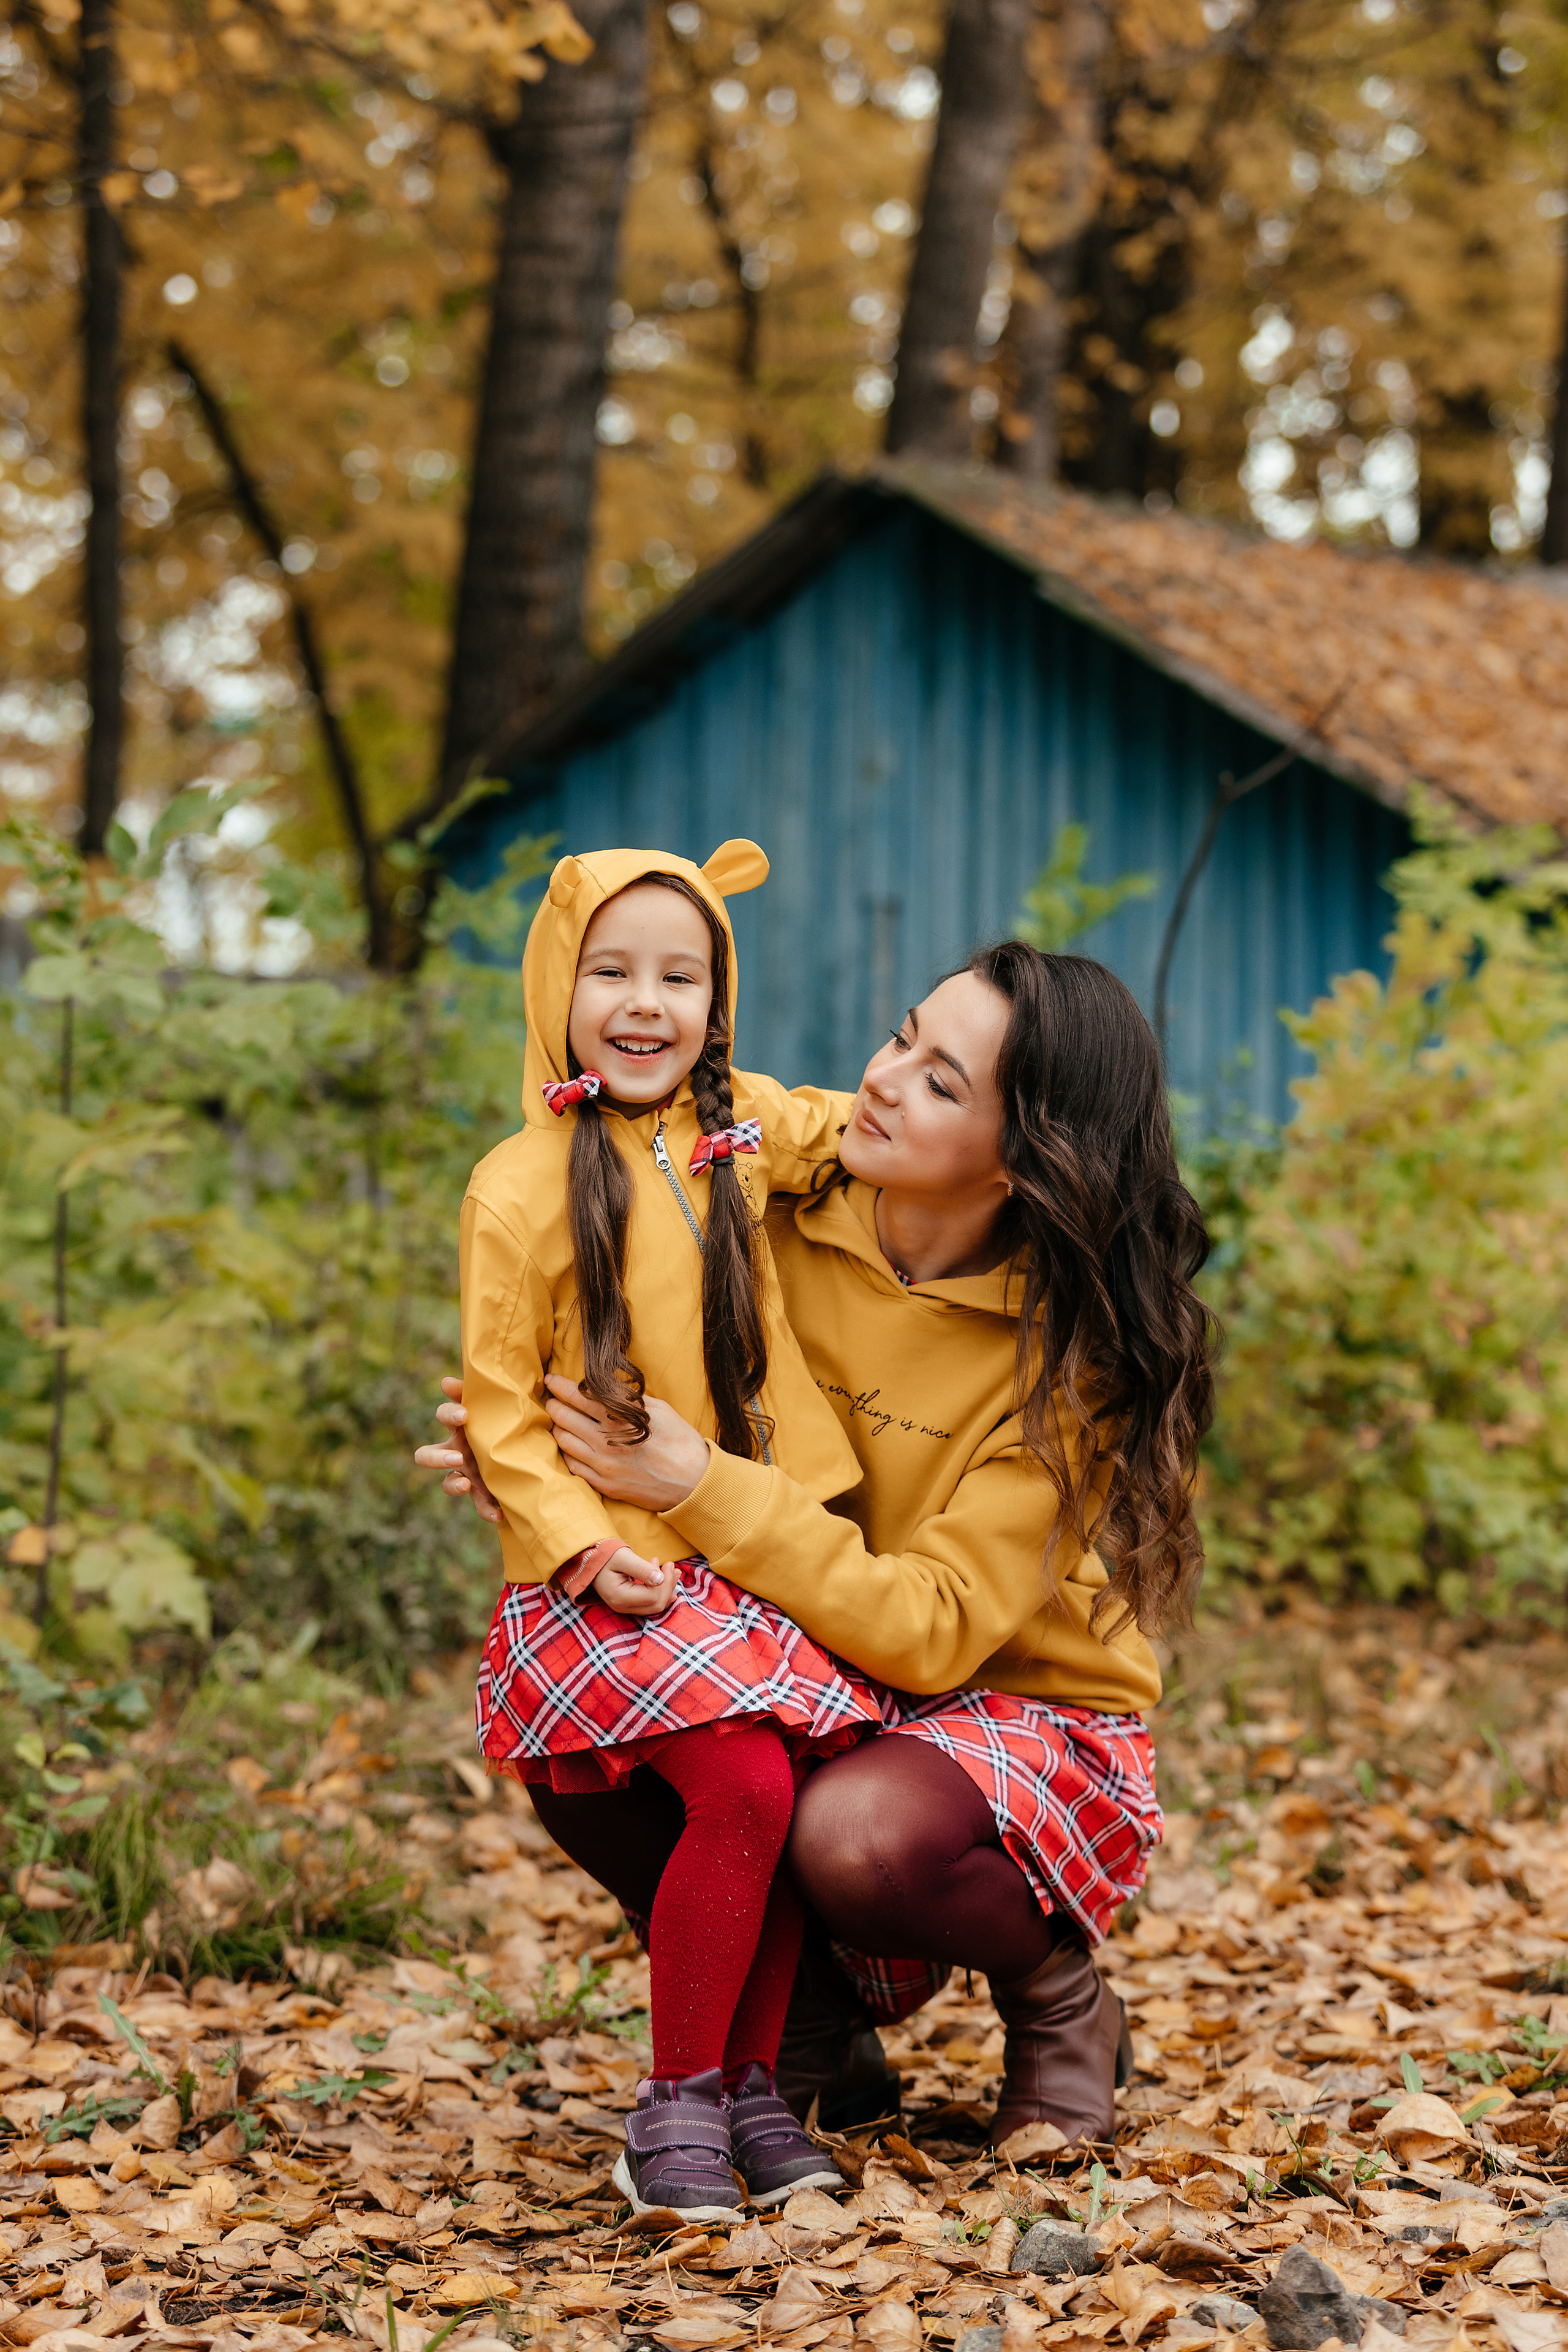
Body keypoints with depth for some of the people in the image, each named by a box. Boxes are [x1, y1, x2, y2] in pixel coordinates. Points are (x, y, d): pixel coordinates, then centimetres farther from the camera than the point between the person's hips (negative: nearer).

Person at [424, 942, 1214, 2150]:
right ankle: (815, 2020, 4)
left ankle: (1060, 2004, -1)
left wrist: (703, 1488, -33)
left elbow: (931, 1632, -27)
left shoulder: (1073, 1354, -21)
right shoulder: (797, 1229, -8)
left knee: (861, 1833, -37)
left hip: (1031, 1720, -5)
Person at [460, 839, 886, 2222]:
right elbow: (498, 1401, -6)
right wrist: (577, 1543, -16)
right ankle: (675, 2099, -3)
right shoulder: (522, 1187, -7)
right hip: (613, 1568, -5)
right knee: (741, 1788, -20)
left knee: (800, 1796, -7)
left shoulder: (744, 1132, 8)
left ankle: (751, 2080, 11)